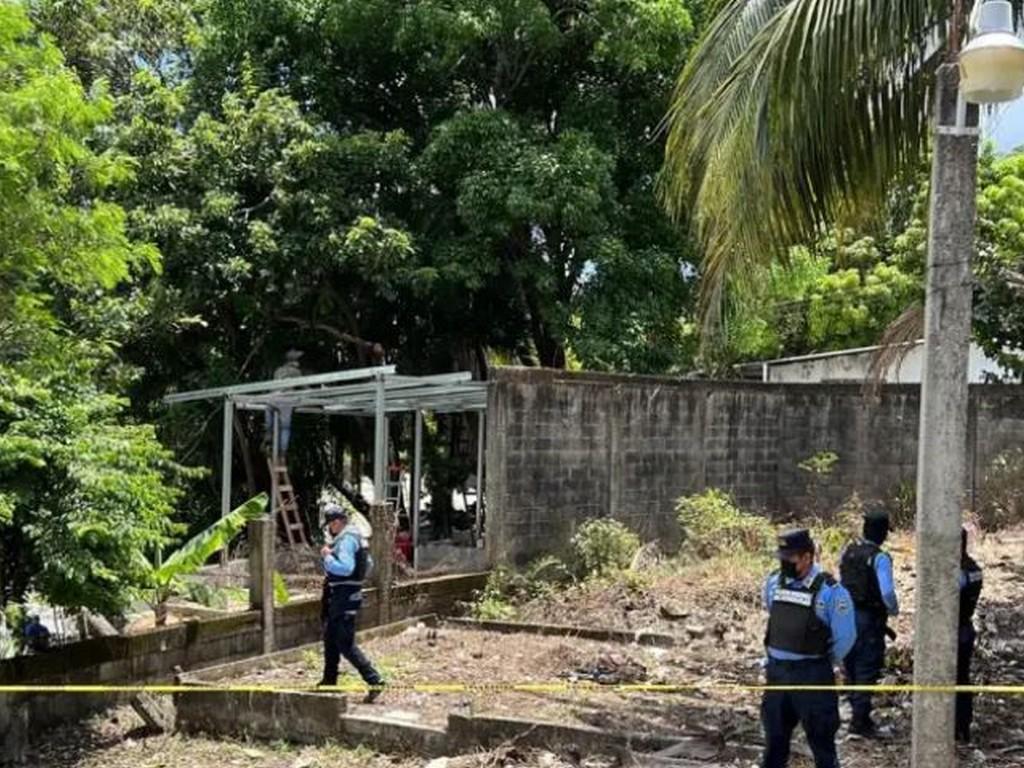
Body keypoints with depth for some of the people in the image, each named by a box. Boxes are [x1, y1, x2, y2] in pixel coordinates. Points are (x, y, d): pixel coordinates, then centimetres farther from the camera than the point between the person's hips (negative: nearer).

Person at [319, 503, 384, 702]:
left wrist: (327, 557, -15)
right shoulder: (353, 536, 13)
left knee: (345, 643, -10)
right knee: (330, 639, 21)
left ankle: (374, 681, -13)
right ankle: (329, 680, 32)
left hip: (344, 596, -11)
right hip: (337, 596, 11)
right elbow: (368, 564, 20)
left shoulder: (346, 540, -18)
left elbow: (345, 567, -28)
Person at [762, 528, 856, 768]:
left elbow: (845, 638, -10)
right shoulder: (774, 583, 0)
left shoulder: (830, 591, -16)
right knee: (774, 738, 15)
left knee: (821, 739, 6)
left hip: (812, 675, -5)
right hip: (776, 672, 5)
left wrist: (822, 665, 1)